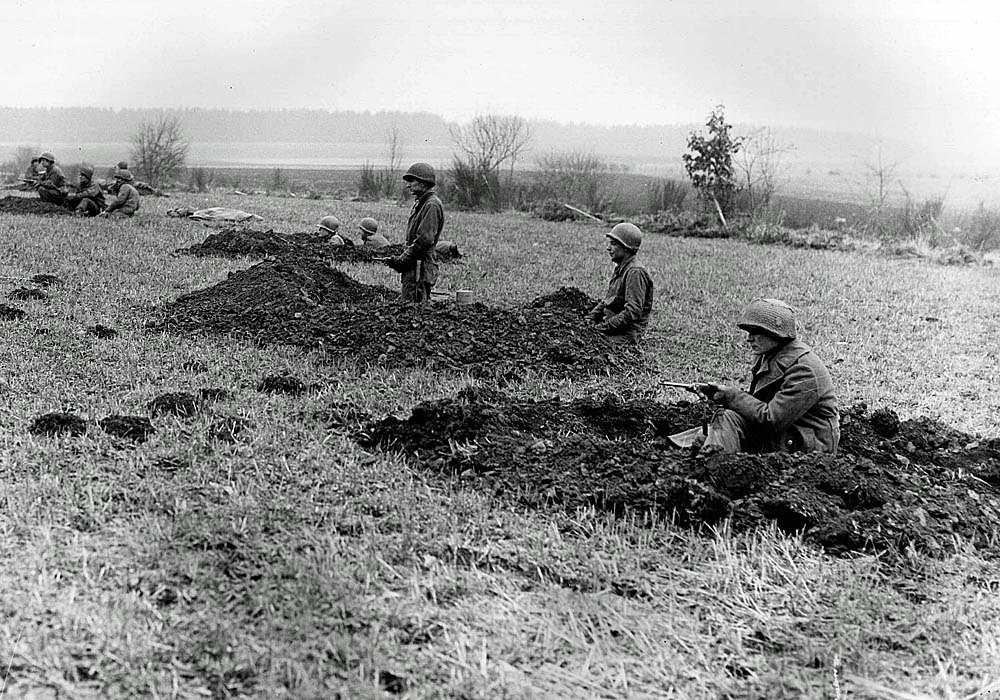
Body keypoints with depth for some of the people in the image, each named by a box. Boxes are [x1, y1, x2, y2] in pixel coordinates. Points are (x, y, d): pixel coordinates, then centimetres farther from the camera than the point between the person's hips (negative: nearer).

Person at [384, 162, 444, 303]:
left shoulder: (432, 205, -14)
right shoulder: (419, 203, 19)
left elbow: (425, 239, -21)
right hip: (412, 266, 10)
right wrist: (400, 258, 11)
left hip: (420, 267, -10)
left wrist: (402, 259, -16)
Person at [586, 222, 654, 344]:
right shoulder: (619, 270, 17)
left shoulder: (635, 273, -15)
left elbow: (633, 312, -22)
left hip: (626, 335, -9)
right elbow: (606, 301, 23)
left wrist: (603, 326, -20)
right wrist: (589, 318, 6)